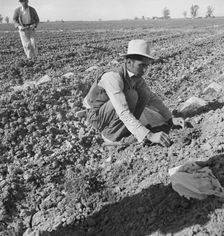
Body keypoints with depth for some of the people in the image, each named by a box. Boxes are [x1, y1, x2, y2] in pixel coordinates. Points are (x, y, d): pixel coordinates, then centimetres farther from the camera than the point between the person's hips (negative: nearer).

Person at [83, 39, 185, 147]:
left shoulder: (136, 76, -8)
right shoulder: (113, 78, -32)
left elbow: (152, 98, 0)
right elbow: (123, 113, -39)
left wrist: (171, 119, -9)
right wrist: (149, 136, -45)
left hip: (116, 112, 7)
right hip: (97, 115, -7)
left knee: (144, 94, -10)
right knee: (131, 95, -28)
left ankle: (124, 129, -4)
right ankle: (111, 134, -15)